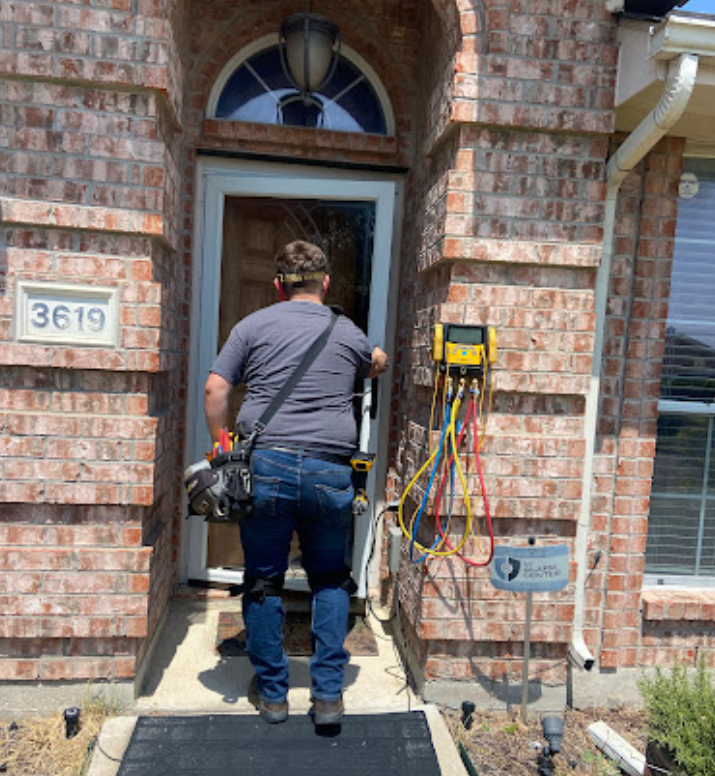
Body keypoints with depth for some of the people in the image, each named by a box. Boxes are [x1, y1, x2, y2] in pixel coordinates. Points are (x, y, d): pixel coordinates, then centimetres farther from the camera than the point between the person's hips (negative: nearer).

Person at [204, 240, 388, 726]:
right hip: (330, 471, 1)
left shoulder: (254, 326, 7)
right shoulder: (349, 334, 12)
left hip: (266, 464, -1)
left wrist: (222, 446, 13)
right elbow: (378, 364, 34)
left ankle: (272, 693, 26)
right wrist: (377, 358, 56)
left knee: (263, 581, 14)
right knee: (331, 582, 18)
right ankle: (328, 694, 20)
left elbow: (216, 390, 1)